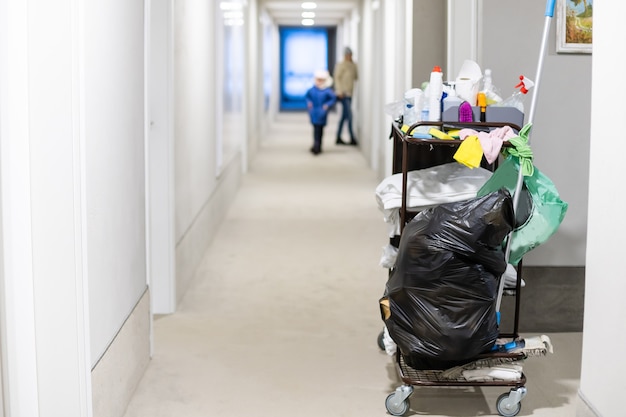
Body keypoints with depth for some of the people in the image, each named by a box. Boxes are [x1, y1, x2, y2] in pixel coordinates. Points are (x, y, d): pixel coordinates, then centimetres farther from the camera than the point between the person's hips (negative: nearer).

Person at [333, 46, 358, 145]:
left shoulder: (353, 65, 15)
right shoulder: (341, 65, -8)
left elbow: (356, 77, 12)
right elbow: (337, 78, -11)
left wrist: (355, 66, 1)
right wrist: (340, 91, -18)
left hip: (349, 94, 8)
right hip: (343, 94, -8)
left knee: (344, 116, 10)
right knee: (349, 116, -11)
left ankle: (338, 138, 14)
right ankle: (352, 138, -9)